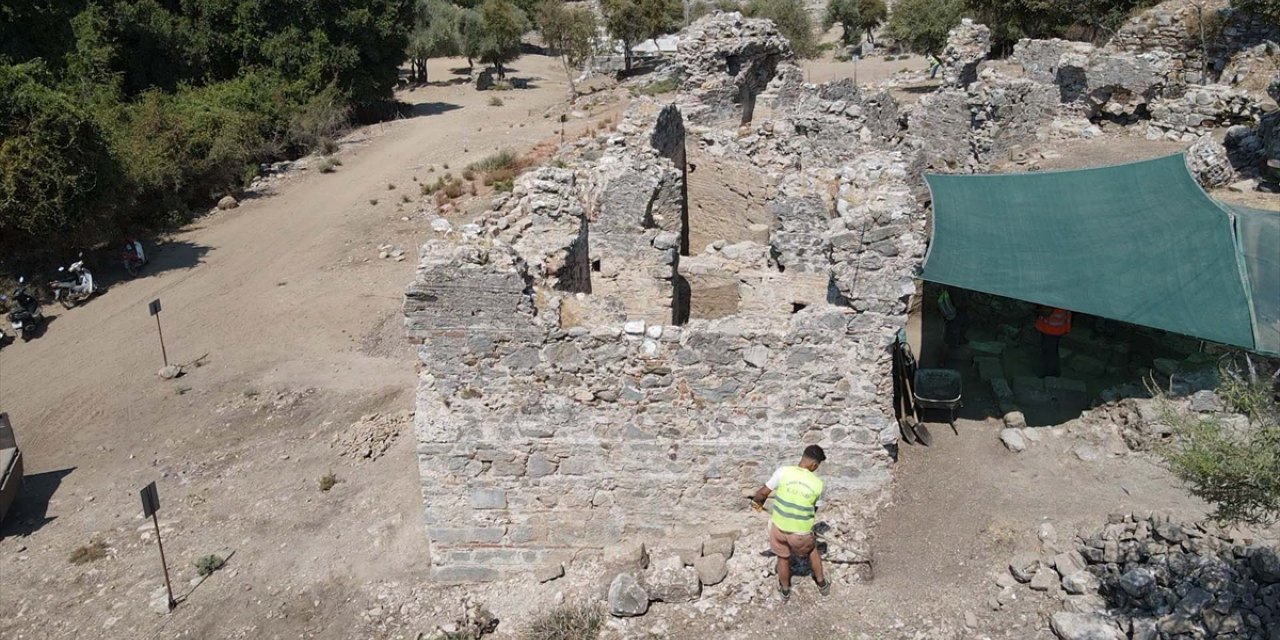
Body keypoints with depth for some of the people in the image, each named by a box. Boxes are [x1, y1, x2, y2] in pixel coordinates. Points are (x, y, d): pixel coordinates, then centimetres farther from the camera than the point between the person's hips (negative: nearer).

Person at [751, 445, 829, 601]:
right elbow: (814, 510, 3)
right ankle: (822, 584, 48)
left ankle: (785, 591, 47)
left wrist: (756, 502, 14)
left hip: (779, 527, 1)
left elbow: (764, 492, -8)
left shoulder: (783, 471, -16)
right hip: (801, 532, 0)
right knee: (812, 551, 31)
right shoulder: (817, 483, -11)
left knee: (783, 558, 26)